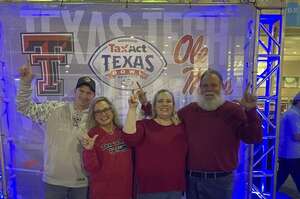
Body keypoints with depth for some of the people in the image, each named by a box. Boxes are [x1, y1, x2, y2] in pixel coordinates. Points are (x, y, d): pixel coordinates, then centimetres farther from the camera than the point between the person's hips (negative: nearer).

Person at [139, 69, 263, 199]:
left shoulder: (234, 110, -5)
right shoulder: (189, 110, 6)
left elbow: (253, 138, -11)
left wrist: (250, 111, -26)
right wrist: (147, 106, 6)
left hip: (219, 180, -3)